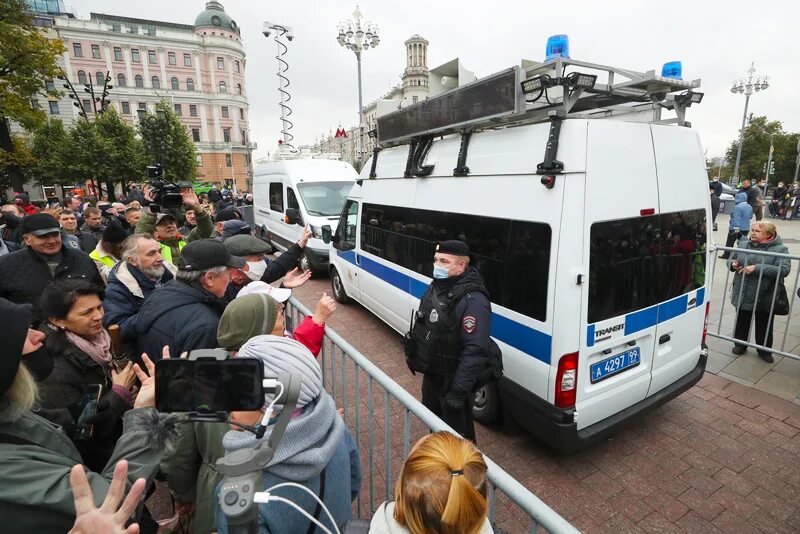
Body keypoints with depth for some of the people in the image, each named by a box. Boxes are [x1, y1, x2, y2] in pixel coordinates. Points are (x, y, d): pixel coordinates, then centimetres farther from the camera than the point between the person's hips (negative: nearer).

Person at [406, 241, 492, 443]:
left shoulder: (473, 300, -29)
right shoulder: (437, 285, 0)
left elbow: (475, 351, -31)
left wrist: (458, 391, -28)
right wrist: (415, 357, 20)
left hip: (453, 380, -9)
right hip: (432, 374, 9)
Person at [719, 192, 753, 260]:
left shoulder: (737, 207, -19)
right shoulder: (750, 207, 8)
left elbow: (736, 218, -25)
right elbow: (750, 217, 20)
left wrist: (736, 228, -27)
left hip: (736, 228, -7)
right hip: (746, 228, 7)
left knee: (730, 242, 3)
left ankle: (726, 255, 8)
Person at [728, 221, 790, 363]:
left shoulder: (779, 249, -11)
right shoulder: (743, 244, 2)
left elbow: (784, 269, -23)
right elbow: (731, 258, 15)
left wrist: (757, 268, -30)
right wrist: (732, 264, -8)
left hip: (764, 298, -3)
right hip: (742, 295, 3)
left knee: (764, 326, 13)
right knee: (741, 322, 17)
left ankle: (764, 350, 32)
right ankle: (740, 345, 35)